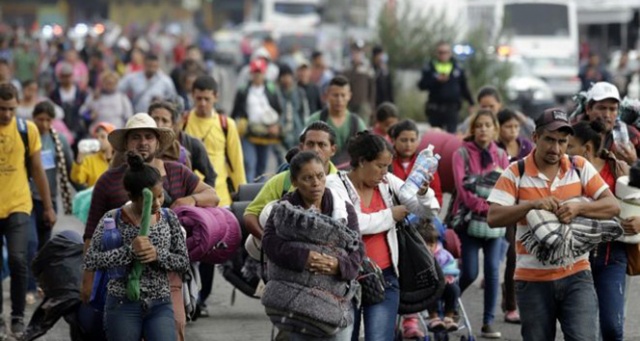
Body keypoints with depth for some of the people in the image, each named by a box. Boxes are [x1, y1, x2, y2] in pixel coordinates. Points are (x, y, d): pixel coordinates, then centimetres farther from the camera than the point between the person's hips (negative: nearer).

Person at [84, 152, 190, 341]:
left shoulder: (169, 218, 3)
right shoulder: (113, 219, -7)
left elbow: (184, 261, 5)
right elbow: (91, 260, -13)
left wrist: (157, 255, -14)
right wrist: (130, 250, -23)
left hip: (160, 305, 2)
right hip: (123, 305, -2)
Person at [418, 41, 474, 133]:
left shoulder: (457, 68, 8)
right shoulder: (429, 68, 4)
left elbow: (464, 87, 13)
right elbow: (421, 85, -3)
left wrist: (471, 103, 13)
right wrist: (437, 80, -15)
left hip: (452, 108, -1)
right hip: (435, 108, 1)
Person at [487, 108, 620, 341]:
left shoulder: (580, 168, 3)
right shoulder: (516, 173, -2)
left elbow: (612, 206, -4)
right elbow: (493, 217, -12)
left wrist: (578, 208, -23)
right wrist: (532, 205, -26)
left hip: (576, 274, 0)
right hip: (532, 278, 0)